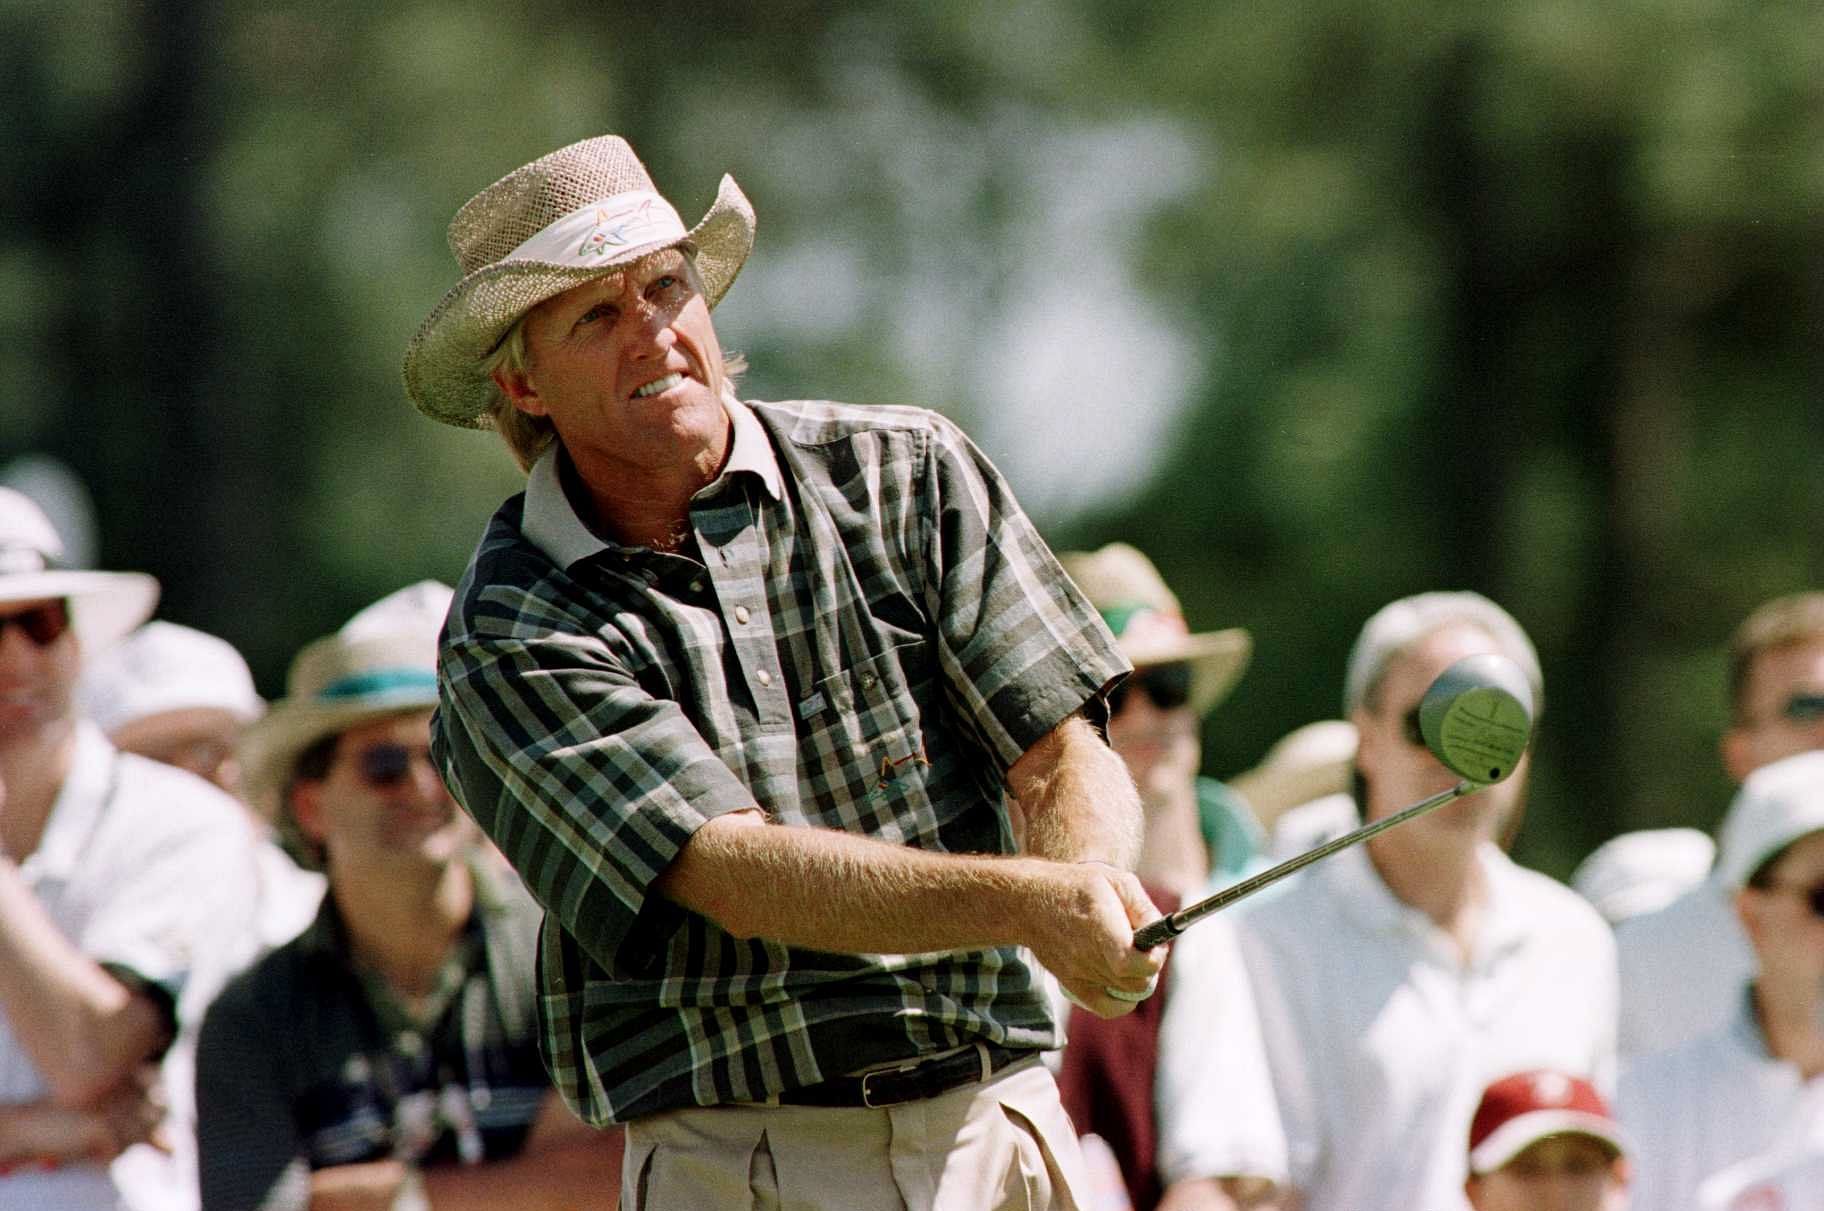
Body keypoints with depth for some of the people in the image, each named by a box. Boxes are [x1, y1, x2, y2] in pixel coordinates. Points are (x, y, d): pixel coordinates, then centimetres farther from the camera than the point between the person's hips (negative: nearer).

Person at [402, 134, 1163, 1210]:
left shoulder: (906, 475, 7)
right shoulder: (511, 637, -3)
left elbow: (1065, 757, 2)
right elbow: (737, 878, -14)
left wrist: (1091, 898, -21)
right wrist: (1029, 900, -26)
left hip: (999, 1117, 3)